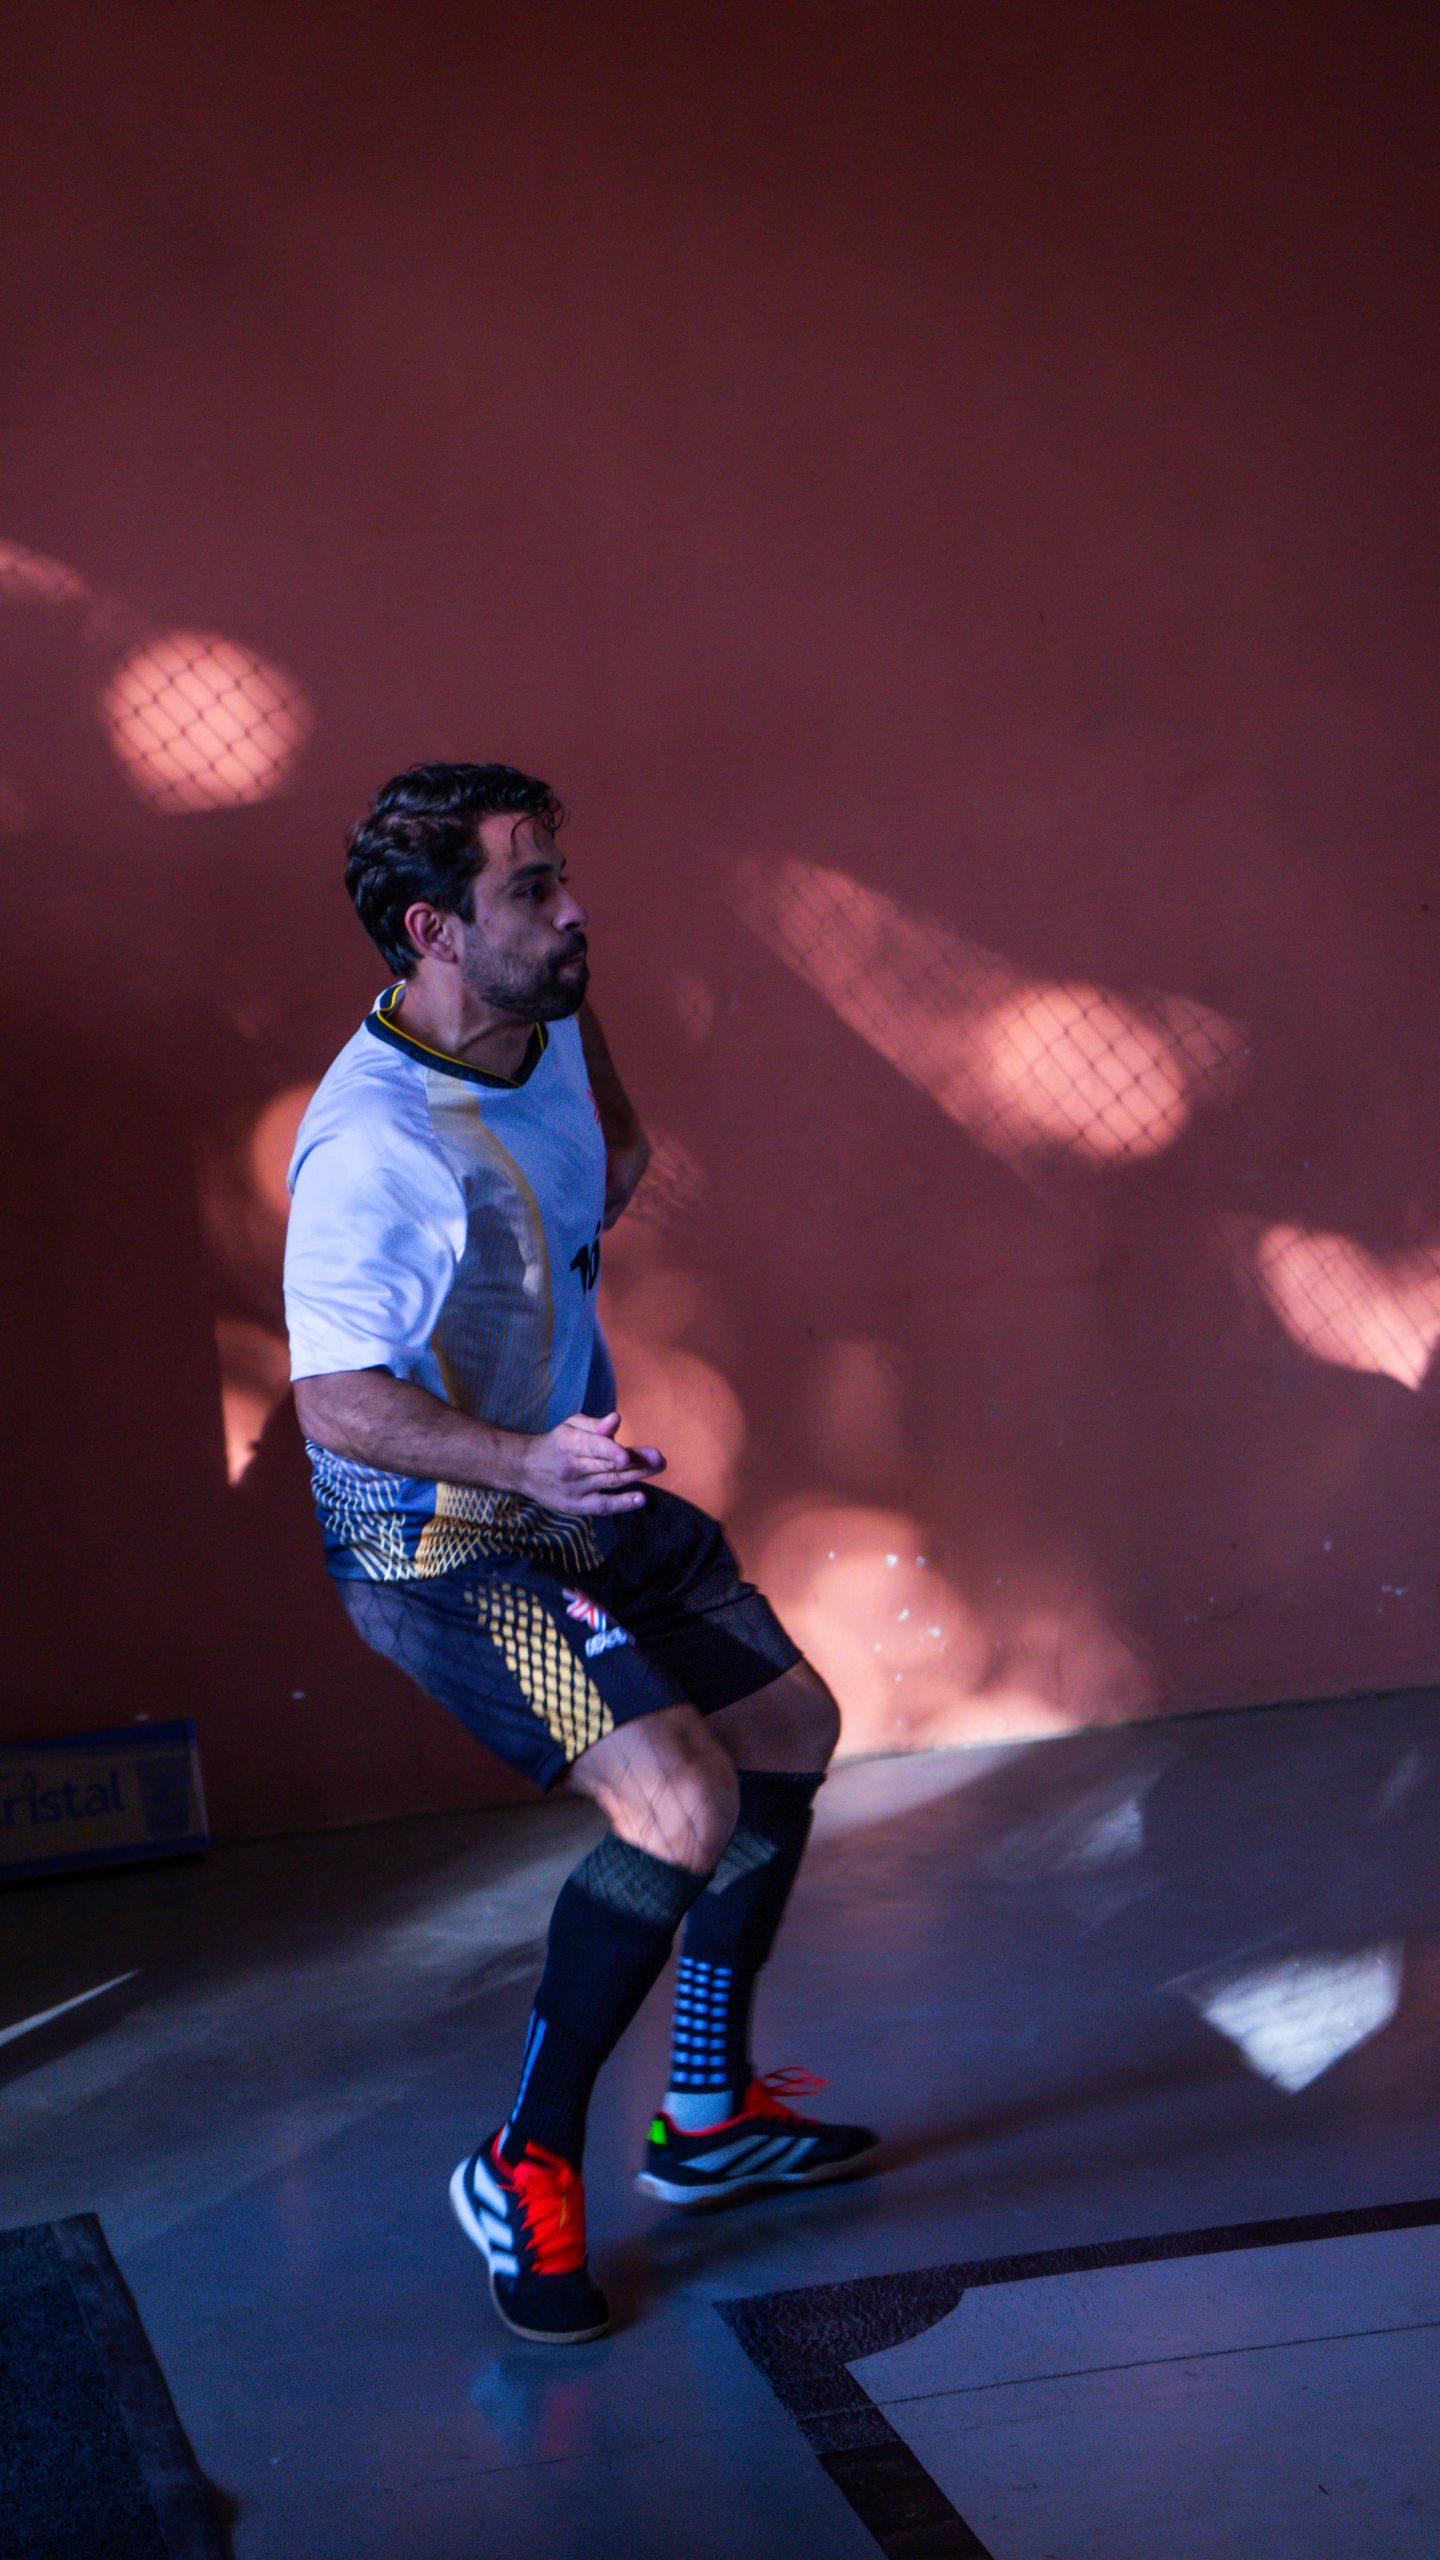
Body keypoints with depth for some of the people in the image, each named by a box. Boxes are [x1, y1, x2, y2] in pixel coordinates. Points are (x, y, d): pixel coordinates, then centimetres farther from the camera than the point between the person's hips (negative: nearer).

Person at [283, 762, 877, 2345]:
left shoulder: (551, 1035, 0)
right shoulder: (370, 1146, -28)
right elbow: (334, 1395, -32)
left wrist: (613, 1159, 7)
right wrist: (526, 1461, -43)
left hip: (577, 1497, 10)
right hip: (430, 1547, -10)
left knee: (788, 1724, 17)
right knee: (680, 1801, -25)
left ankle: (706, 2118, 32)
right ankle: (527, 2168, -6)